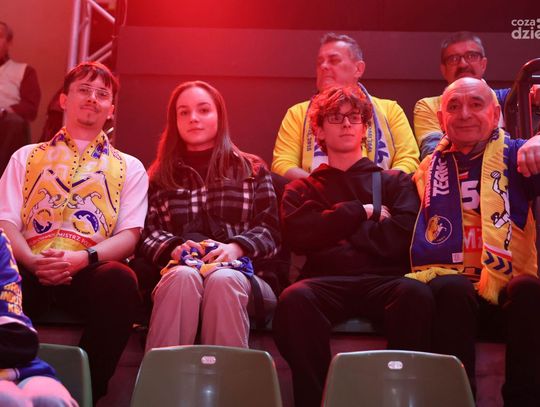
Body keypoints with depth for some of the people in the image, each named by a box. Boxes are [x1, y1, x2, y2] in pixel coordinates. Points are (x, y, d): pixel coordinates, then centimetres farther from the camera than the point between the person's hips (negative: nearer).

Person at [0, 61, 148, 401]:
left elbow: (130, 235, 7)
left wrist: (83, 258, -15)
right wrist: (33, 261, -13)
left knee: (121, 279, -36)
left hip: (91, 272, 0)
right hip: (29, 270, 0)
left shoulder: (129, 167, 21)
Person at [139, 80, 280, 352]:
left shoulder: (252, 169, 20)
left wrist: (236, 248, -10)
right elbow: (146, 232, 12)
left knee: (222, 280, -38)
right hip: (176, 268, 1)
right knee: (184, 276, -37)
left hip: (237, 270, 0)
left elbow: (270, 230, 10)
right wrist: (174, 248, -9)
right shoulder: (160, 176, 24)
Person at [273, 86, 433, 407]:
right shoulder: (302, 190, 25)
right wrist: (361, 212, 5)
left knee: (416, 293, -35)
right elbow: (298, 235, 3)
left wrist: (332, 227, 5)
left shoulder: (395, 181, 22)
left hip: (385, 281, 0)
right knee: (295, 299, -35)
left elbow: (403, 237, 3)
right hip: (326, 282, 0)